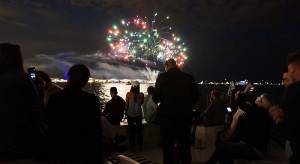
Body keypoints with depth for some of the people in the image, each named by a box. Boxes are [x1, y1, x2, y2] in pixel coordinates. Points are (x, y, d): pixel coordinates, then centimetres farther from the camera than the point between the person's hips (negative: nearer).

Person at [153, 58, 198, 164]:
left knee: (168, 145, 8)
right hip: (185, 116, 3)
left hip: (167, 116, -3)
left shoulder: (162, 77, -9)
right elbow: (195, 97, 6)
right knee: (184, 144, 18)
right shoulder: (189, 77, -1)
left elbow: (156, 98, -7)